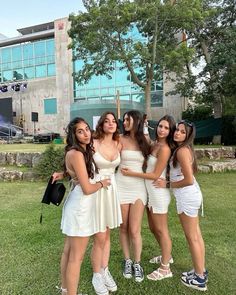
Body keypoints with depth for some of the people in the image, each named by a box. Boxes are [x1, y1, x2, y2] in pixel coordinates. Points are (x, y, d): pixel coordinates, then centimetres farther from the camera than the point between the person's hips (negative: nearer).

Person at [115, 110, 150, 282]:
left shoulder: (146, 142, 5)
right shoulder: (121, 139, -1)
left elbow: (150, 164, 11)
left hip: (139, 187, 0)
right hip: (122, 186, 0)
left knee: (135, 230, 1)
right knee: (124, 228, 10)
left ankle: (137, 264, 23)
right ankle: (127, 261, 31)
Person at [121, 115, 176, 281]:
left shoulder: (164, 148, -18)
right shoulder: (155, 145, 7)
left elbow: (156, 175, -18)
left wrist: (132, 173, -15)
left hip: (159, 193, -8)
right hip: (150, 192, 9)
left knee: (161, 230, 5)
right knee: (154, 228, 20)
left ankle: (165, 269, 23)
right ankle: (166, 256, 42)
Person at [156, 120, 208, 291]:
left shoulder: (182, 150, -18)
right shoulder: (185, 149, 10)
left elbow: (189, 180, -22)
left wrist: (167, 184, -11)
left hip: (187, 197, -9)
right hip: (192, 195, 9)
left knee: (191, 238, 5)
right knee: (197, 235, 18)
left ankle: (199, 279, 21)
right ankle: (201, 272, 33)